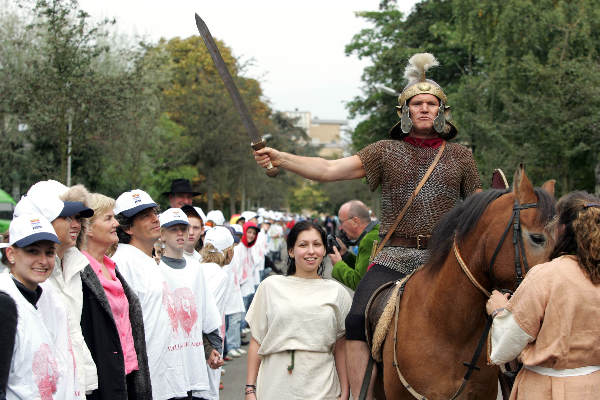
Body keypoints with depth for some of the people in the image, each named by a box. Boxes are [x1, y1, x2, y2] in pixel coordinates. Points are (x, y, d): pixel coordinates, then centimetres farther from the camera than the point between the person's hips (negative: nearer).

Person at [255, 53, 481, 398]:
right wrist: (280, 158, -12)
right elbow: (328, 170, -1)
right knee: (358, 321, -22)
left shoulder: (460, 156, 13)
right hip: (395, 257, -1)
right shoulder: (386, 152, 8)